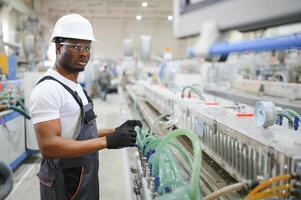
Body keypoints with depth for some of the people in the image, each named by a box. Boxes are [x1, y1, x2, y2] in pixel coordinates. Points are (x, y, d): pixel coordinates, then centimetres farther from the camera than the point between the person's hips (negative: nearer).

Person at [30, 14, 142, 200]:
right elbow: (49, 146, -28)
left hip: (84, 179, 9)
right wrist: (107, 141, -30)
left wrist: (115, 131, -1)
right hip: (65, 184, -9)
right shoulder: (47, 89, -21)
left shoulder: (76, 87, 10)